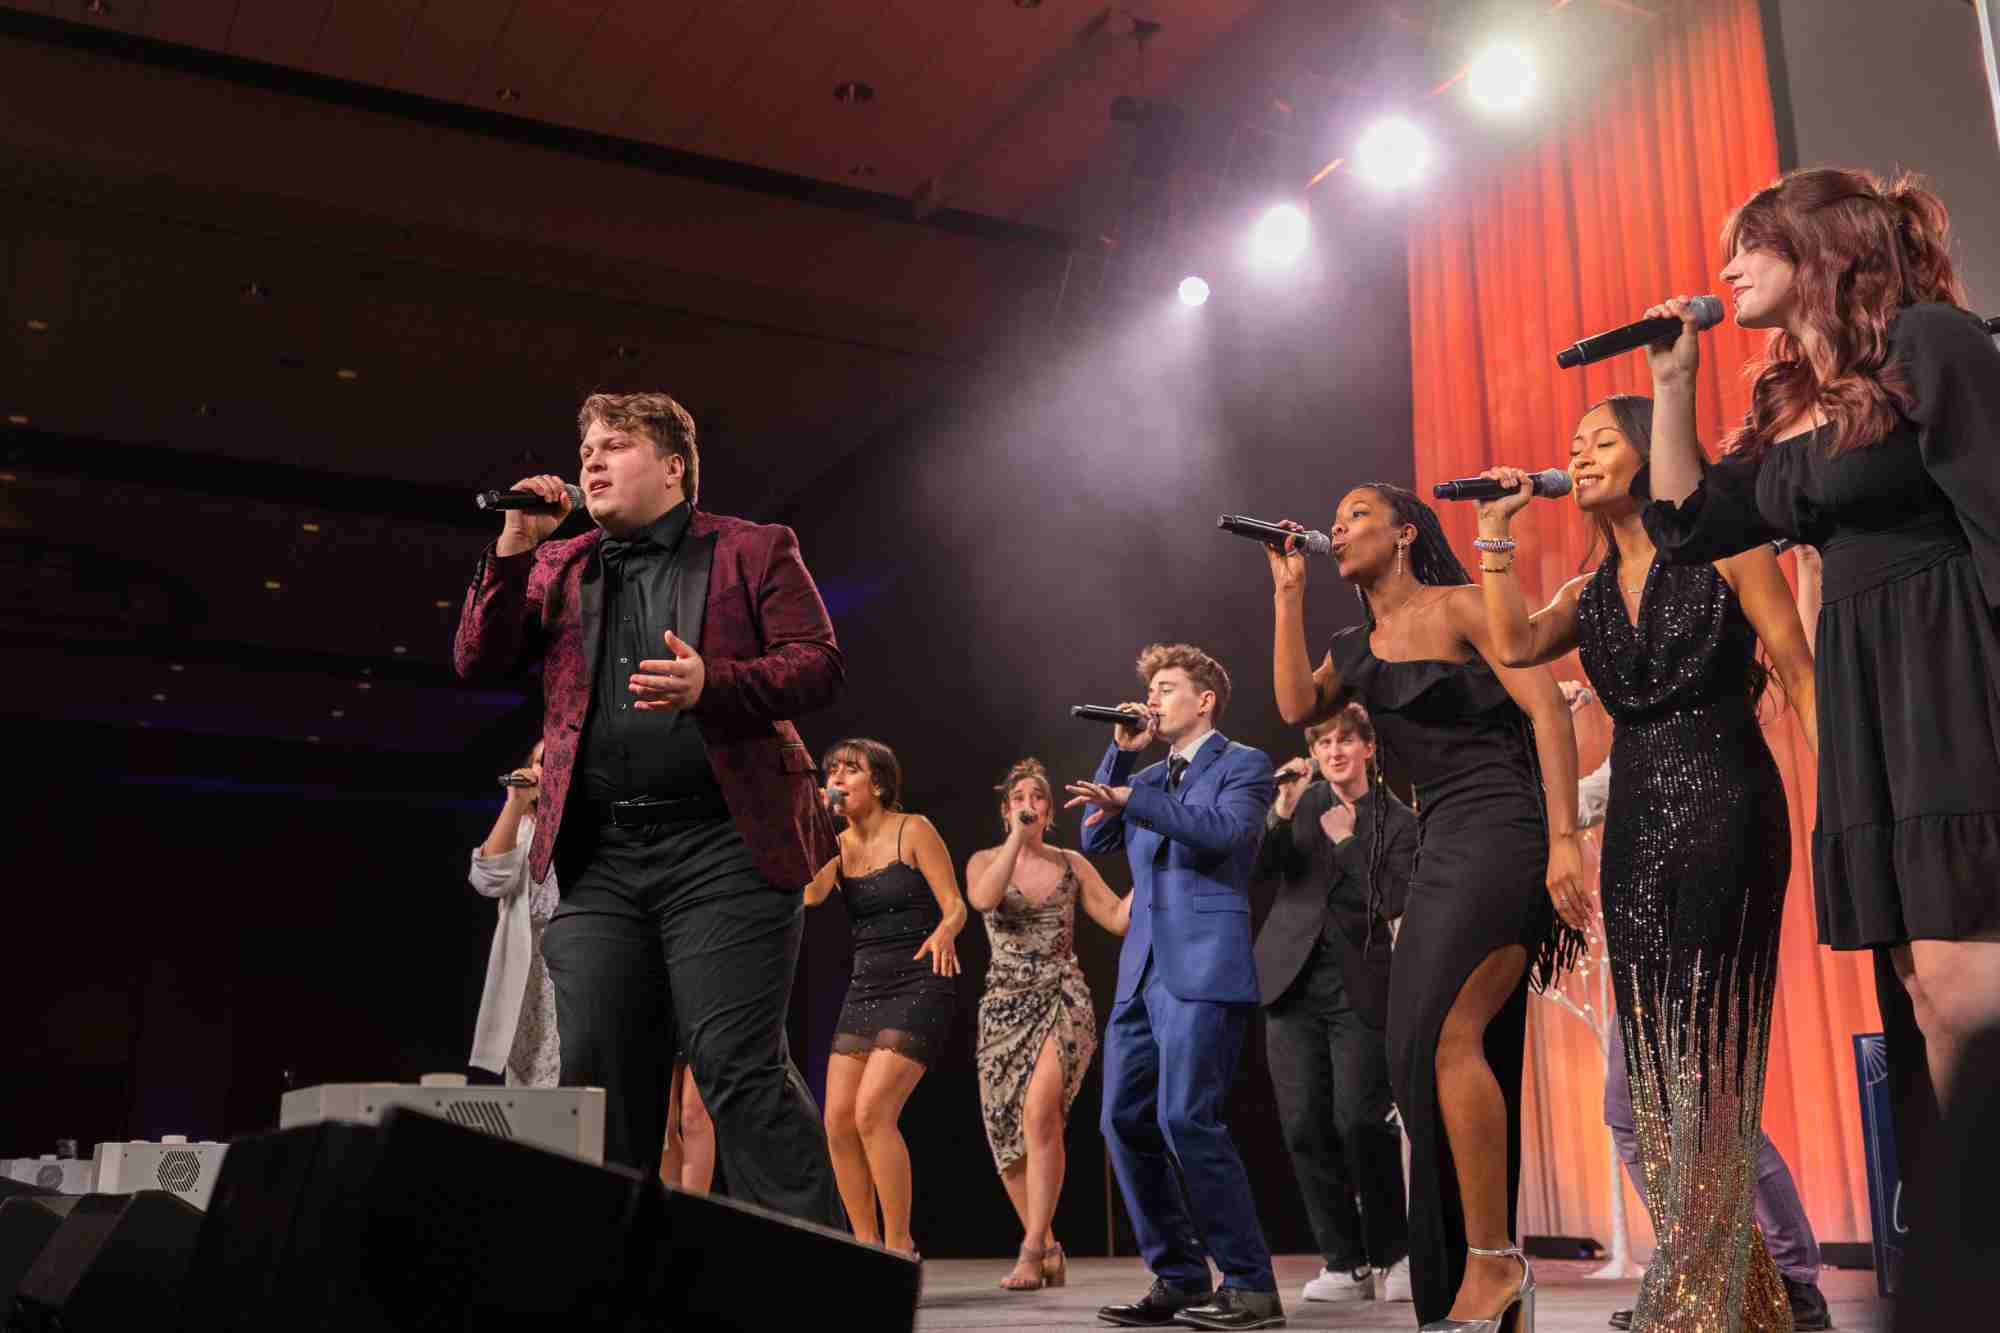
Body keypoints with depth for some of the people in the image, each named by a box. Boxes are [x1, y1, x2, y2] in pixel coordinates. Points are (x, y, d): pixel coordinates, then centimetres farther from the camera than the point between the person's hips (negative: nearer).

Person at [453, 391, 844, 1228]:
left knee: (737, 1065, -9)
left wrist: (711, 684, -18)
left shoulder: (755, 551, 8)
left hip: (722, 847, -4)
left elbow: (818, 665, -1)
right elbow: (476, 663, 12)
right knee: (597, 1076, 5)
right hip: (598, 857, 5)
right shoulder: (555, 567, 20)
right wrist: (513, 547, 1)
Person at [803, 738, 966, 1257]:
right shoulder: (838, 845, 10)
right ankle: (867, 1246, 11)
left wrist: (943, 933, -29)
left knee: (872, 1112, -18)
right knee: (838, 1120, -2)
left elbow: (955, 905, -8)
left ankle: (900, 1246, -7)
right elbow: (807, 893, -9)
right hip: (864, 989, 6)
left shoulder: (913, 831, -4)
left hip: (918, 985, -6)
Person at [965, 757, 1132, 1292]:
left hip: (1064, 1000, -1)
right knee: (1008, 1132, 2)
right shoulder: (985, 860, 5)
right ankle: (1048, 1249, 21)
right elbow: (982, 898, -18)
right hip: (1006, 1005, 2)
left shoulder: (1072, 865, 8)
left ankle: (1031, 1252, -16)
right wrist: (1017, 836, -19)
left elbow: (1120, 918, 2)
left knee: (1040, 1111, -23)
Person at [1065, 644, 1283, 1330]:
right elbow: (1095, 839, 12)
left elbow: (1227, 830, -15)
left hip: (1202, 968, -7)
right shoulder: (1146, 777, 24)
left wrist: (1129, 798, -21)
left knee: (1186, 1119, -17)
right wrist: (1121, 753, 8)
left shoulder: (1243, 764, 4)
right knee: (1125, 1121, 3)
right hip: (1141, 971, 7)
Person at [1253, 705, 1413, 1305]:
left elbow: (1393, 905, -6)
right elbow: (1258, 868, -2)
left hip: (1359, 989, -2)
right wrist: (1283, 809, -13)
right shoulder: (1301, 803, 10)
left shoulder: (1398, 822, 5)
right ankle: (1344, 1263, 12)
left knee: (1359, 1122, -10)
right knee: (1304, 1126, 0)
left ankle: (1391, 1255, 12)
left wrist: (1346, 843, -10)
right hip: (1294, 983, 3)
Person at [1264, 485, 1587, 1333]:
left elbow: (1547, 709, -10)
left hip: (1504, 832, -8)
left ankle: (1493, 1260, -12)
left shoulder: (1458, 607, -1)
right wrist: (1288, 593, 4)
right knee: (1435, 1054, 3)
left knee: (1447, 1037, -21)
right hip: (1442, 850, 8)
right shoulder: (1357, 649, 19)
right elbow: (1296, 706, 0)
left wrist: (1565, 839, -19)